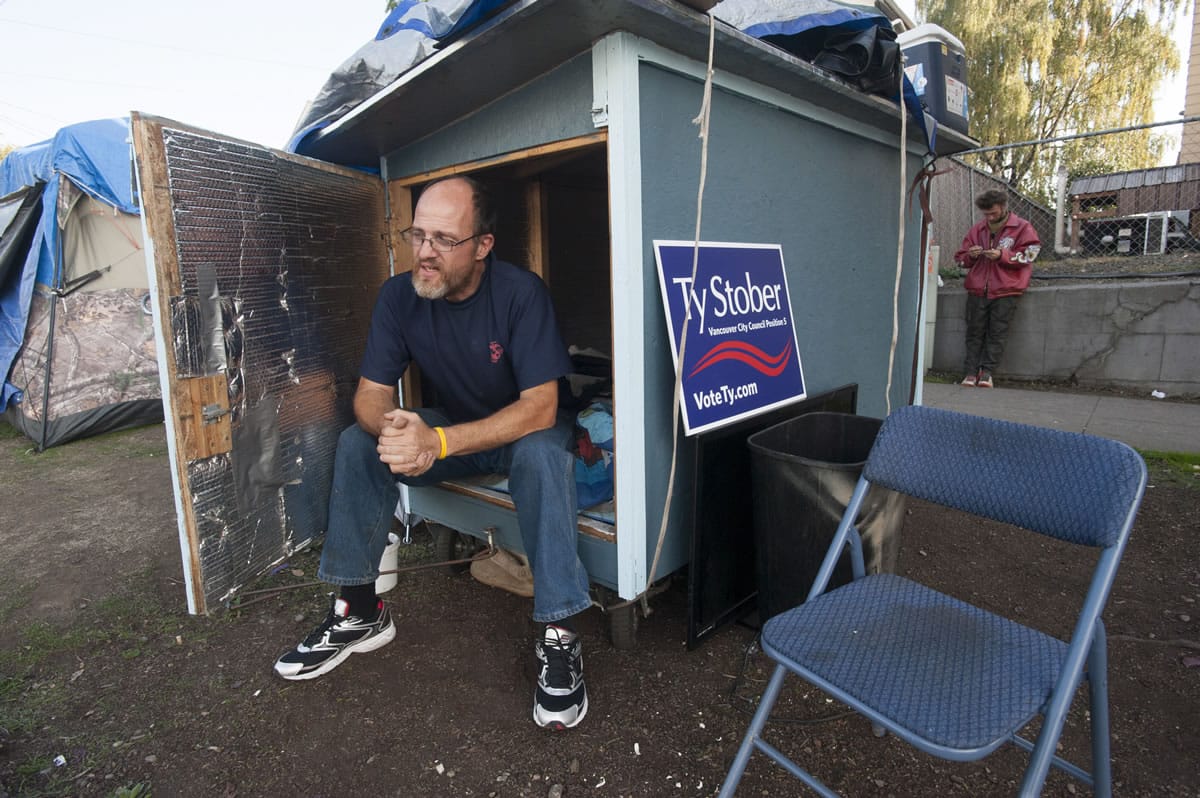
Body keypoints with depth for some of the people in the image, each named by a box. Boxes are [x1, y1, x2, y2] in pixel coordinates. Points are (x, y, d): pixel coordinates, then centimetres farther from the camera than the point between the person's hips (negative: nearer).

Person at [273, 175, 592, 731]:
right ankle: (360, 614, -2)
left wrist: (437, 441, -42)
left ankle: (559, 636, -27)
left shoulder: (520, 293, -25)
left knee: (544, 451, -37)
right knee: (357, 441, -14)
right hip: (448, 431, 5)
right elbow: (371, 393, -10)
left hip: (524, 431, -4)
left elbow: (540, 408, -31)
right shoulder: (399, 296, -11)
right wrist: (392, 427, -36)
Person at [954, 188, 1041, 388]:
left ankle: (987, 371, -2)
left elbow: (1029, 255, -5)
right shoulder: (977, 229, 14)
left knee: (997, 333, -4)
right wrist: (970, 255, -6)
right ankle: (971, 372, 3)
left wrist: (1002, 255, -17)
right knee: (975, 332, 1)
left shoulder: (1022, 228, 3)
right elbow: (960, 258, 17)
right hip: (977, 289, 3)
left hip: (1005, 290, -3)